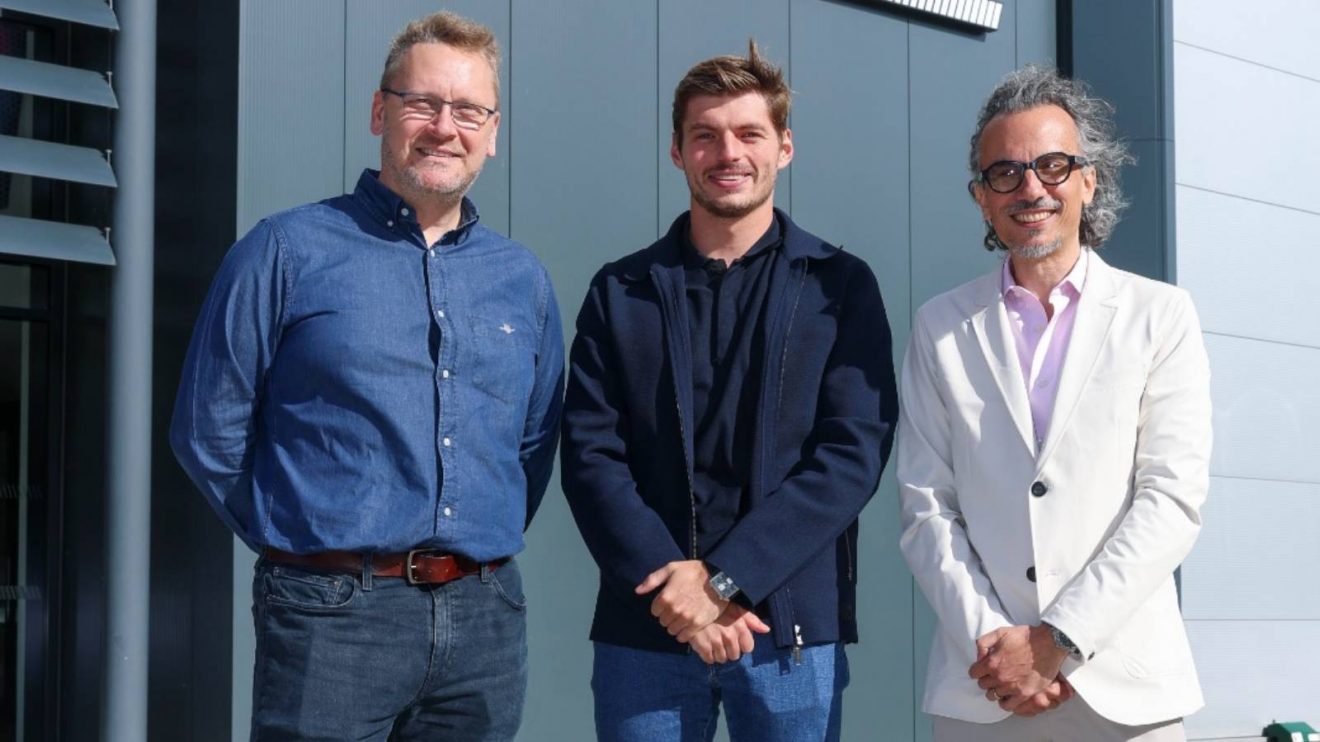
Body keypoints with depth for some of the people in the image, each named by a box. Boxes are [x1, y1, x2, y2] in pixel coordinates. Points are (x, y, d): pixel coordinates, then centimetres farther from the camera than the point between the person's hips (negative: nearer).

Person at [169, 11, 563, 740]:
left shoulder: (522, 279, 11)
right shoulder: (288, 250, -2)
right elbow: (208, 432, -1)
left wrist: (482, 546, 11)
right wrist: (304, 540, 4)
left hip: (485, 618, 4)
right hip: (333, 616, -4)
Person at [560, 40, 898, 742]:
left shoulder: (840, 285, 5)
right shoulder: (620, 292, 9)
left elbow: (854, 453, -4)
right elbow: (590, 456, 1)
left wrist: (723, 577, -13)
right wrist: (671, 584, -13)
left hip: (792, 627, -1)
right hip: (644, 625, 1)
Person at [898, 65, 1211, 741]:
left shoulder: (1160, 316, 2)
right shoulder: (941, 327, 7)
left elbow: (1172, 500, -6)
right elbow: (926, 506, 2)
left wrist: (1056, 640, -13)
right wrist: (990, 642, -10)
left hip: (1125, 686, -1)